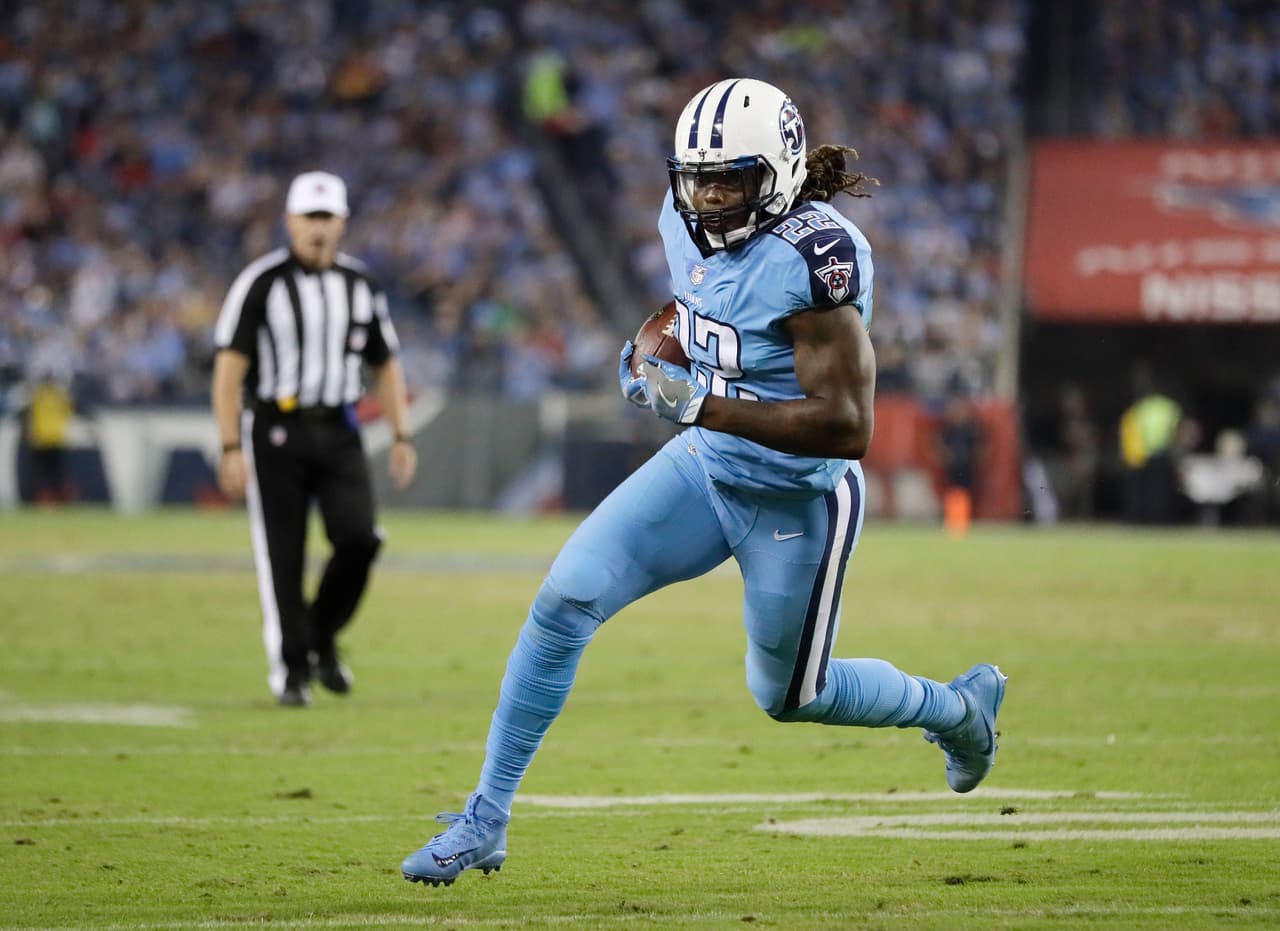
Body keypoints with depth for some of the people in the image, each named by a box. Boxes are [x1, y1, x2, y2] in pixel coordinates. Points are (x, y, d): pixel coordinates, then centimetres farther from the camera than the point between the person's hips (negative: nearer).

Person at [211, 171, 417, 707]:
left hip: (337, 431, 3)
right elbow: (230, 369, -9)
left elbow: (385, 366, 16)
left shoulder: (360, 286, 8)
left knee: (358, 537, -12)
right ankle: (290, 666, 9)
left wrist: (402, 437, 6)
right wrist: (231, 449, -16)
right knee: (282, 556, -3)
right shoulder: (261, 283, -7)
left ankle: (323, 636, 12)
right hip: (275, 427, -3)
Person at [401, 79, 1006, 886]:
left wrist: (699, 405, -32)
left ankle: (957, 708, 42)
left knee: (790, 695, 12)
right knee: (565, 599, -9)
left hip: (797, 502, -6)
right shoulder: (690, 225, -4)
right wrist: (652, 359, -1)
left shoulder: (811, 258, -28)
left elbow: (848, 427, -31)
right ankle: (486, 821, -1)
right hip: (704, 468, 6)